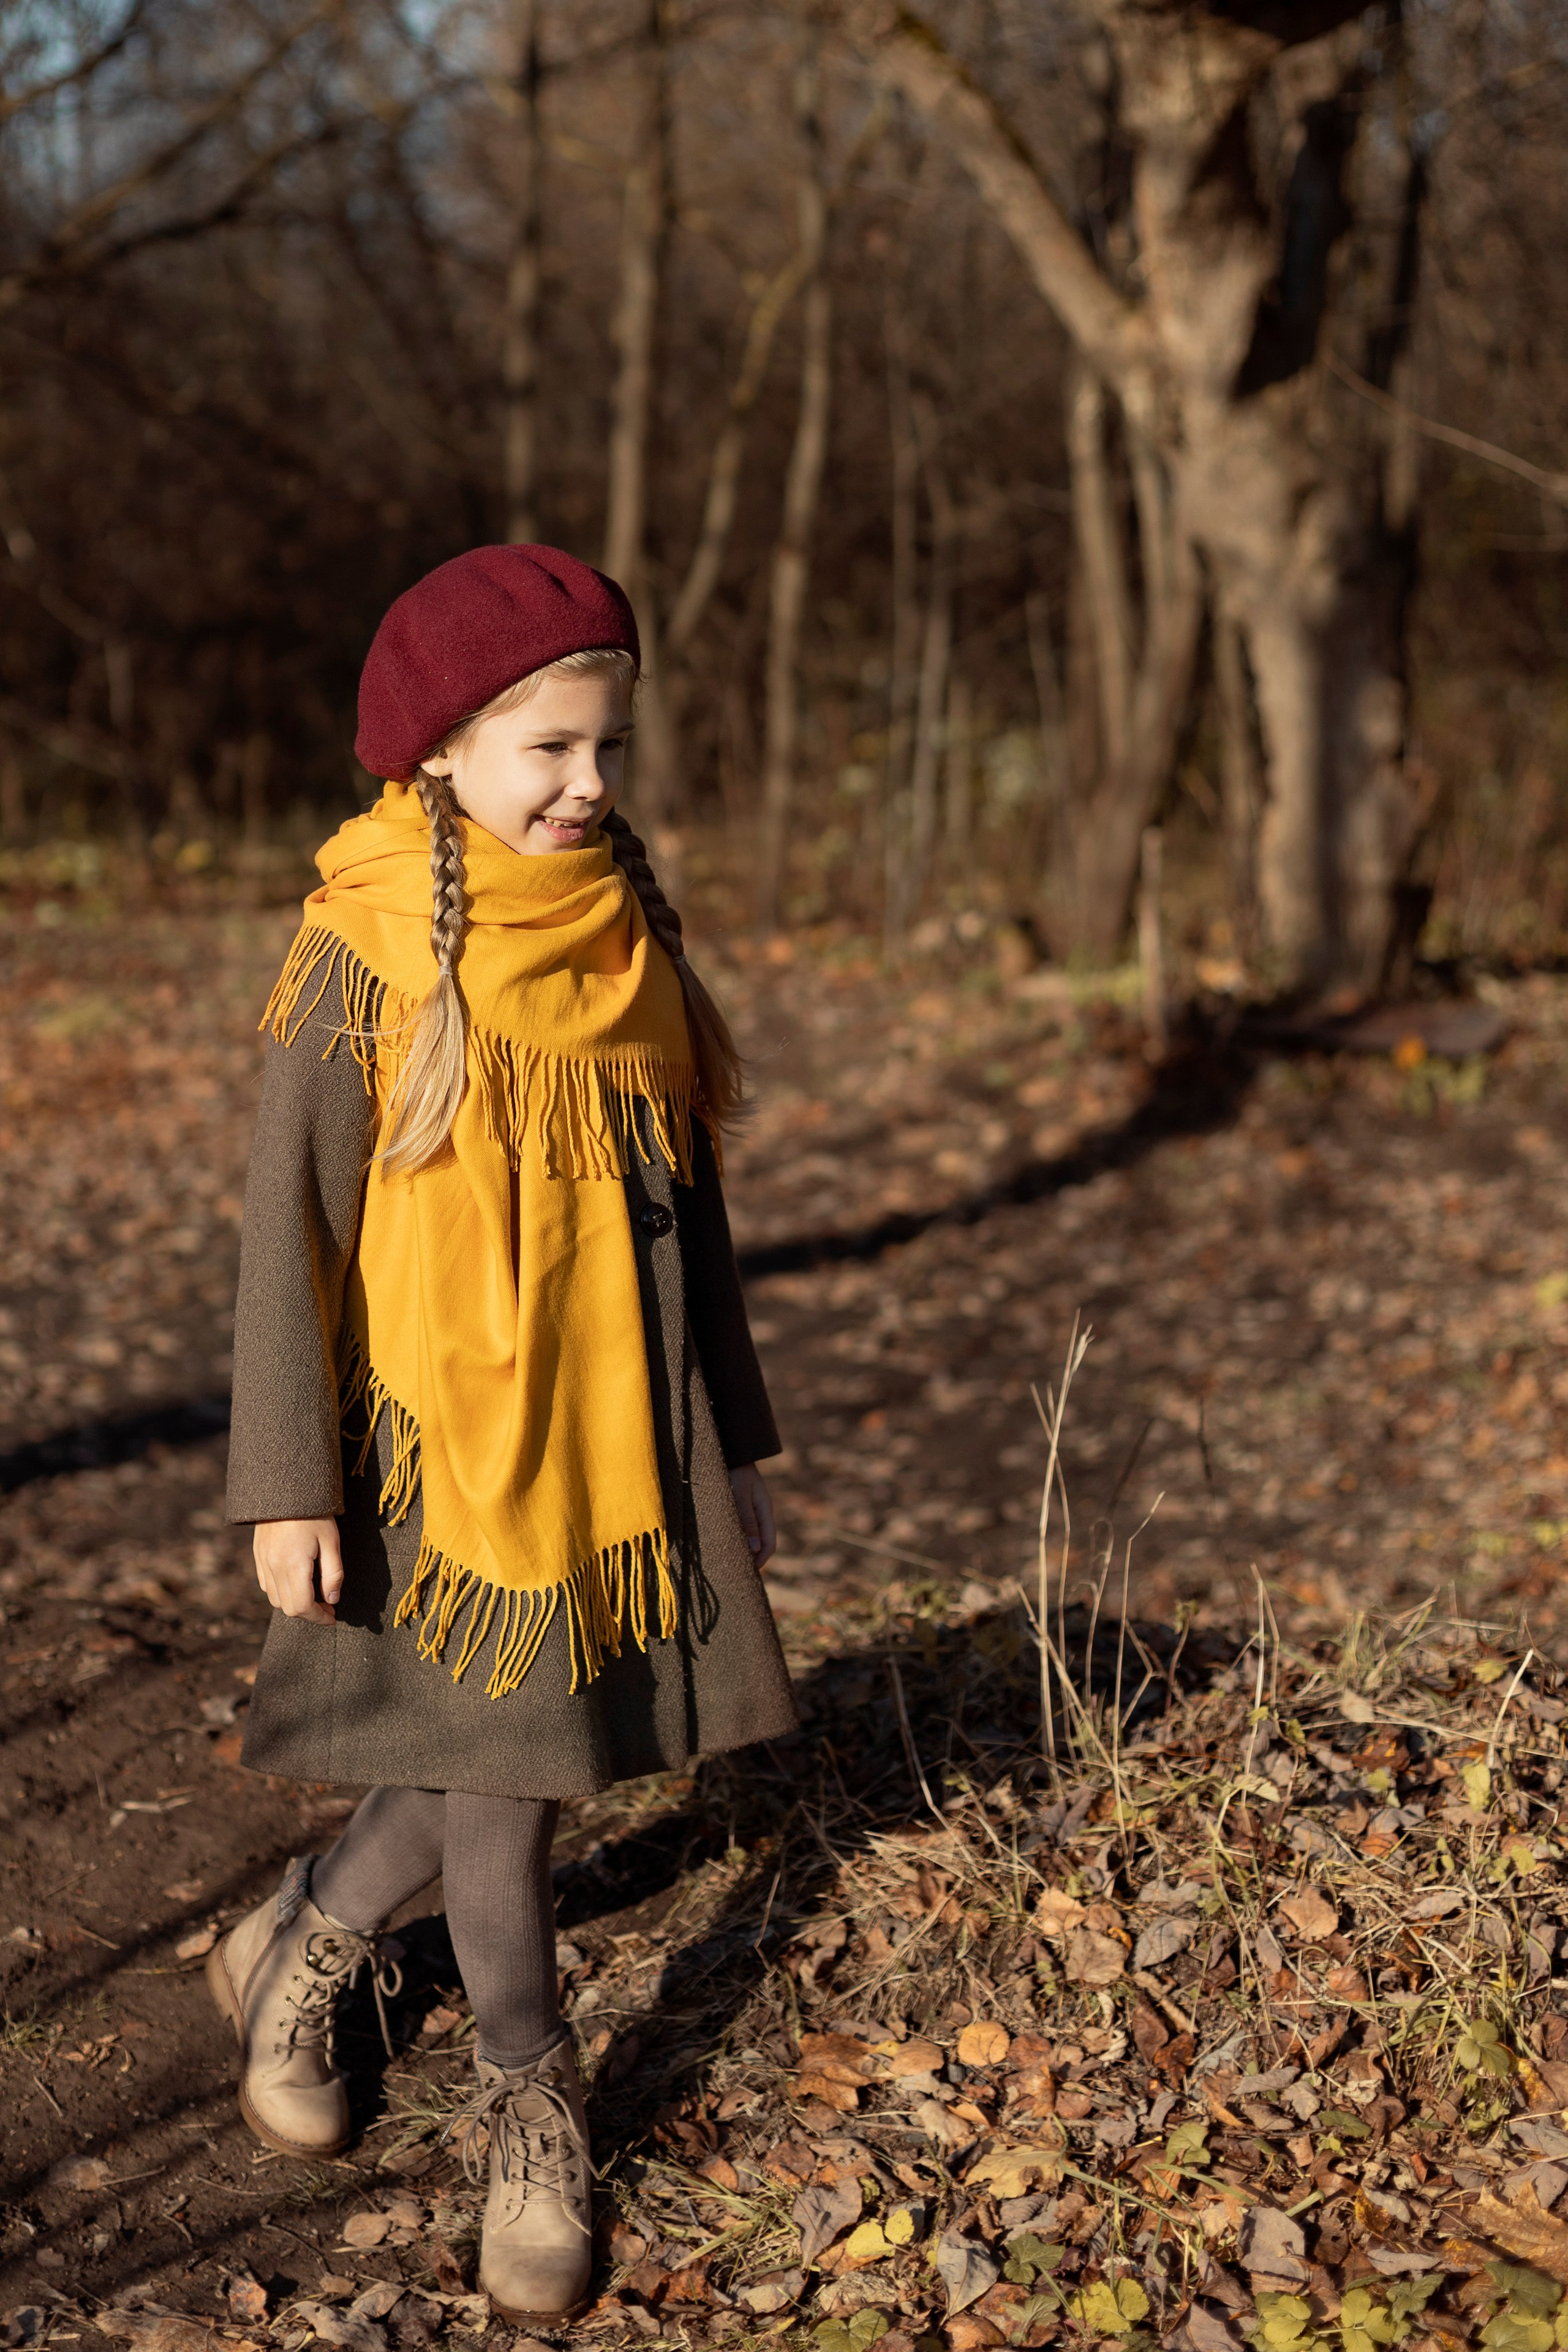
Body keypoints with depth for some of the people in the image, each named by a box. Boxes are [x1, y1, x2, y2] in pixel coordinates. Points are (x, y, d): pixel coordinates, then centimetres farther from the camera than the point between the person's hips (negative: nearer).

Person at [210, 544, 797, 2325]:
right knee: (495, 1761, 4)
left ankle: (296, 1952, 37)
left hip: (614, 1429, 5)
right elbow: (291, 1227, -10)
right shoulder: (364, 956, -12)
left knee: (518, 1748, 12)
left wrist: (733, 1440, 14)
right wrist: (288, 1487, -12)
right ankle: (530, 2116, 23)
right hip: (444, 1428, -5)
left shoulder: (632, 940, 4)